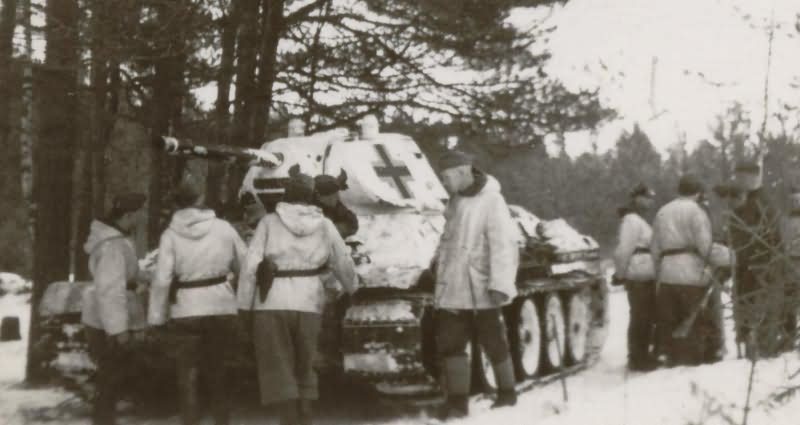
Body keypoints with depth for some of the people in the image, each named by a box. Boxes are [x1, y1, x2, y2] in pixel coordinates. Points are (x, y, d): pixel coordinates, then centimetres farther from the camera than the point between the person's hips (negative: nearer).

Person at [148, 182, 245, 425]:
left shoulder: (171, 234, -6)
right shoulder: (224, 228, -2)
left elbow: (162, 279, -10)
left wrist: (157, 316, -3)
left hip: (185, 311, -2)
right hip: (221, 307, 2)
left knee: (188, 374, 7)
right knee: (217, 371, 18)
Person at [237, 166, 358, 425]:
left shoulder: (270, 222, -1)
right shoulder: (324, 226, 5)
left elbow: (250, 267, -6)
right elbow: (344, 265, 13)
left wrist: (244, 305, 0)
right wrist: (351, 288, 33)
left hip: (271, 304, -2)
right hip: (308, 304, 2)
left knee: (279, 373, 1)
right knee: (304, 369, 18)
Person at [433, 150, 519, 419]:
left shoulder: (490, 201, -14)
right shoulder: (457, 200, 11)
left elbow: (503, 246, -19)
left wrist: (500, 284, -26)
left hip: (480, 289, -7)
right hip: (452, 288, 7)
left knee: (493, 344, 6)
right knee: (449, 344, 2)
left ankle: (507, 395, 23)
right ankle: (457, 401, 7)